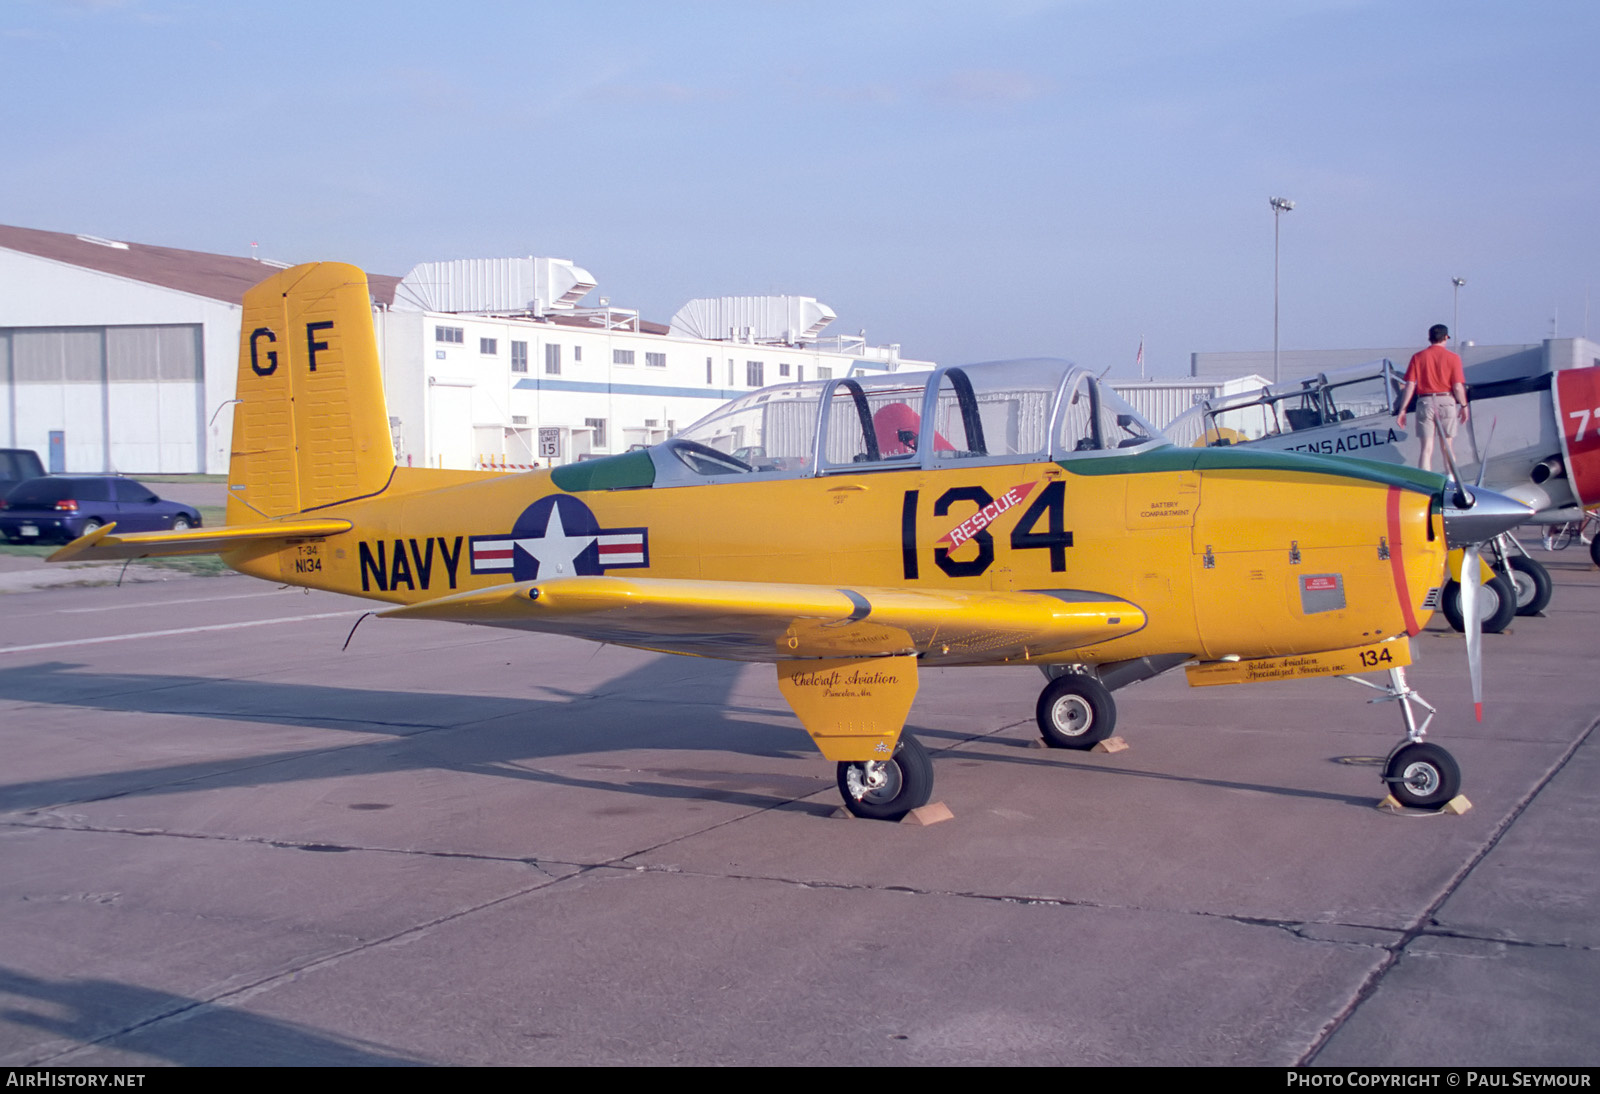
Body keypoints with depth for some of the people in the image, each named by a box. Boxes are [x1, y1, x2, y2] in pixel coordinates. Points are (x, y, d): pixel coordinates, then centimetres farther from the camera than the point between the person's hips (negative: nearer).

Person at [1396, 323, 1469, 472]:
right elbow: (1458, 387, -6)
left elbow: (1410, 386, -3)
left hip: (1425, 402, 0)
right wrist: (1464, 406, 9)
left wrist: (1402, 410, 0)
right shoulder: (1452, 358, -2)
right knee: (1447, 445, 14)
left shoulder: (1417, 358, 1)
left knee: (1427, 447, 0)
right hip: (1446, 402, 0)